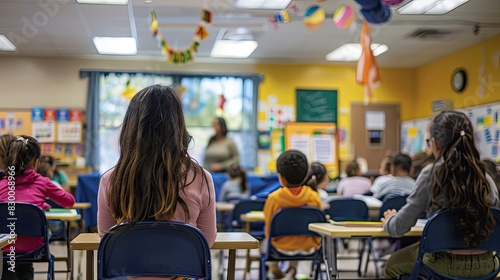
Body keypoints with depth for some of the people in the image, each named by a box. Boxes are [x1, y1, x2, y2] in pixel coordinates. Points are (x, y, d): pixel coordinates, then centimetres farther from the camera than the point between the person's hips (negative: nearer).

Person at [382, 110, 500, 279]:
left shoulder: (432, 173, -12)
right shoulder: (486, 178, 1)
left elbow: (401, 227, -8)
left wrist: (389, 221, 15)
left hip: (447, 263, -5)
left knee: (393, 264, 25)